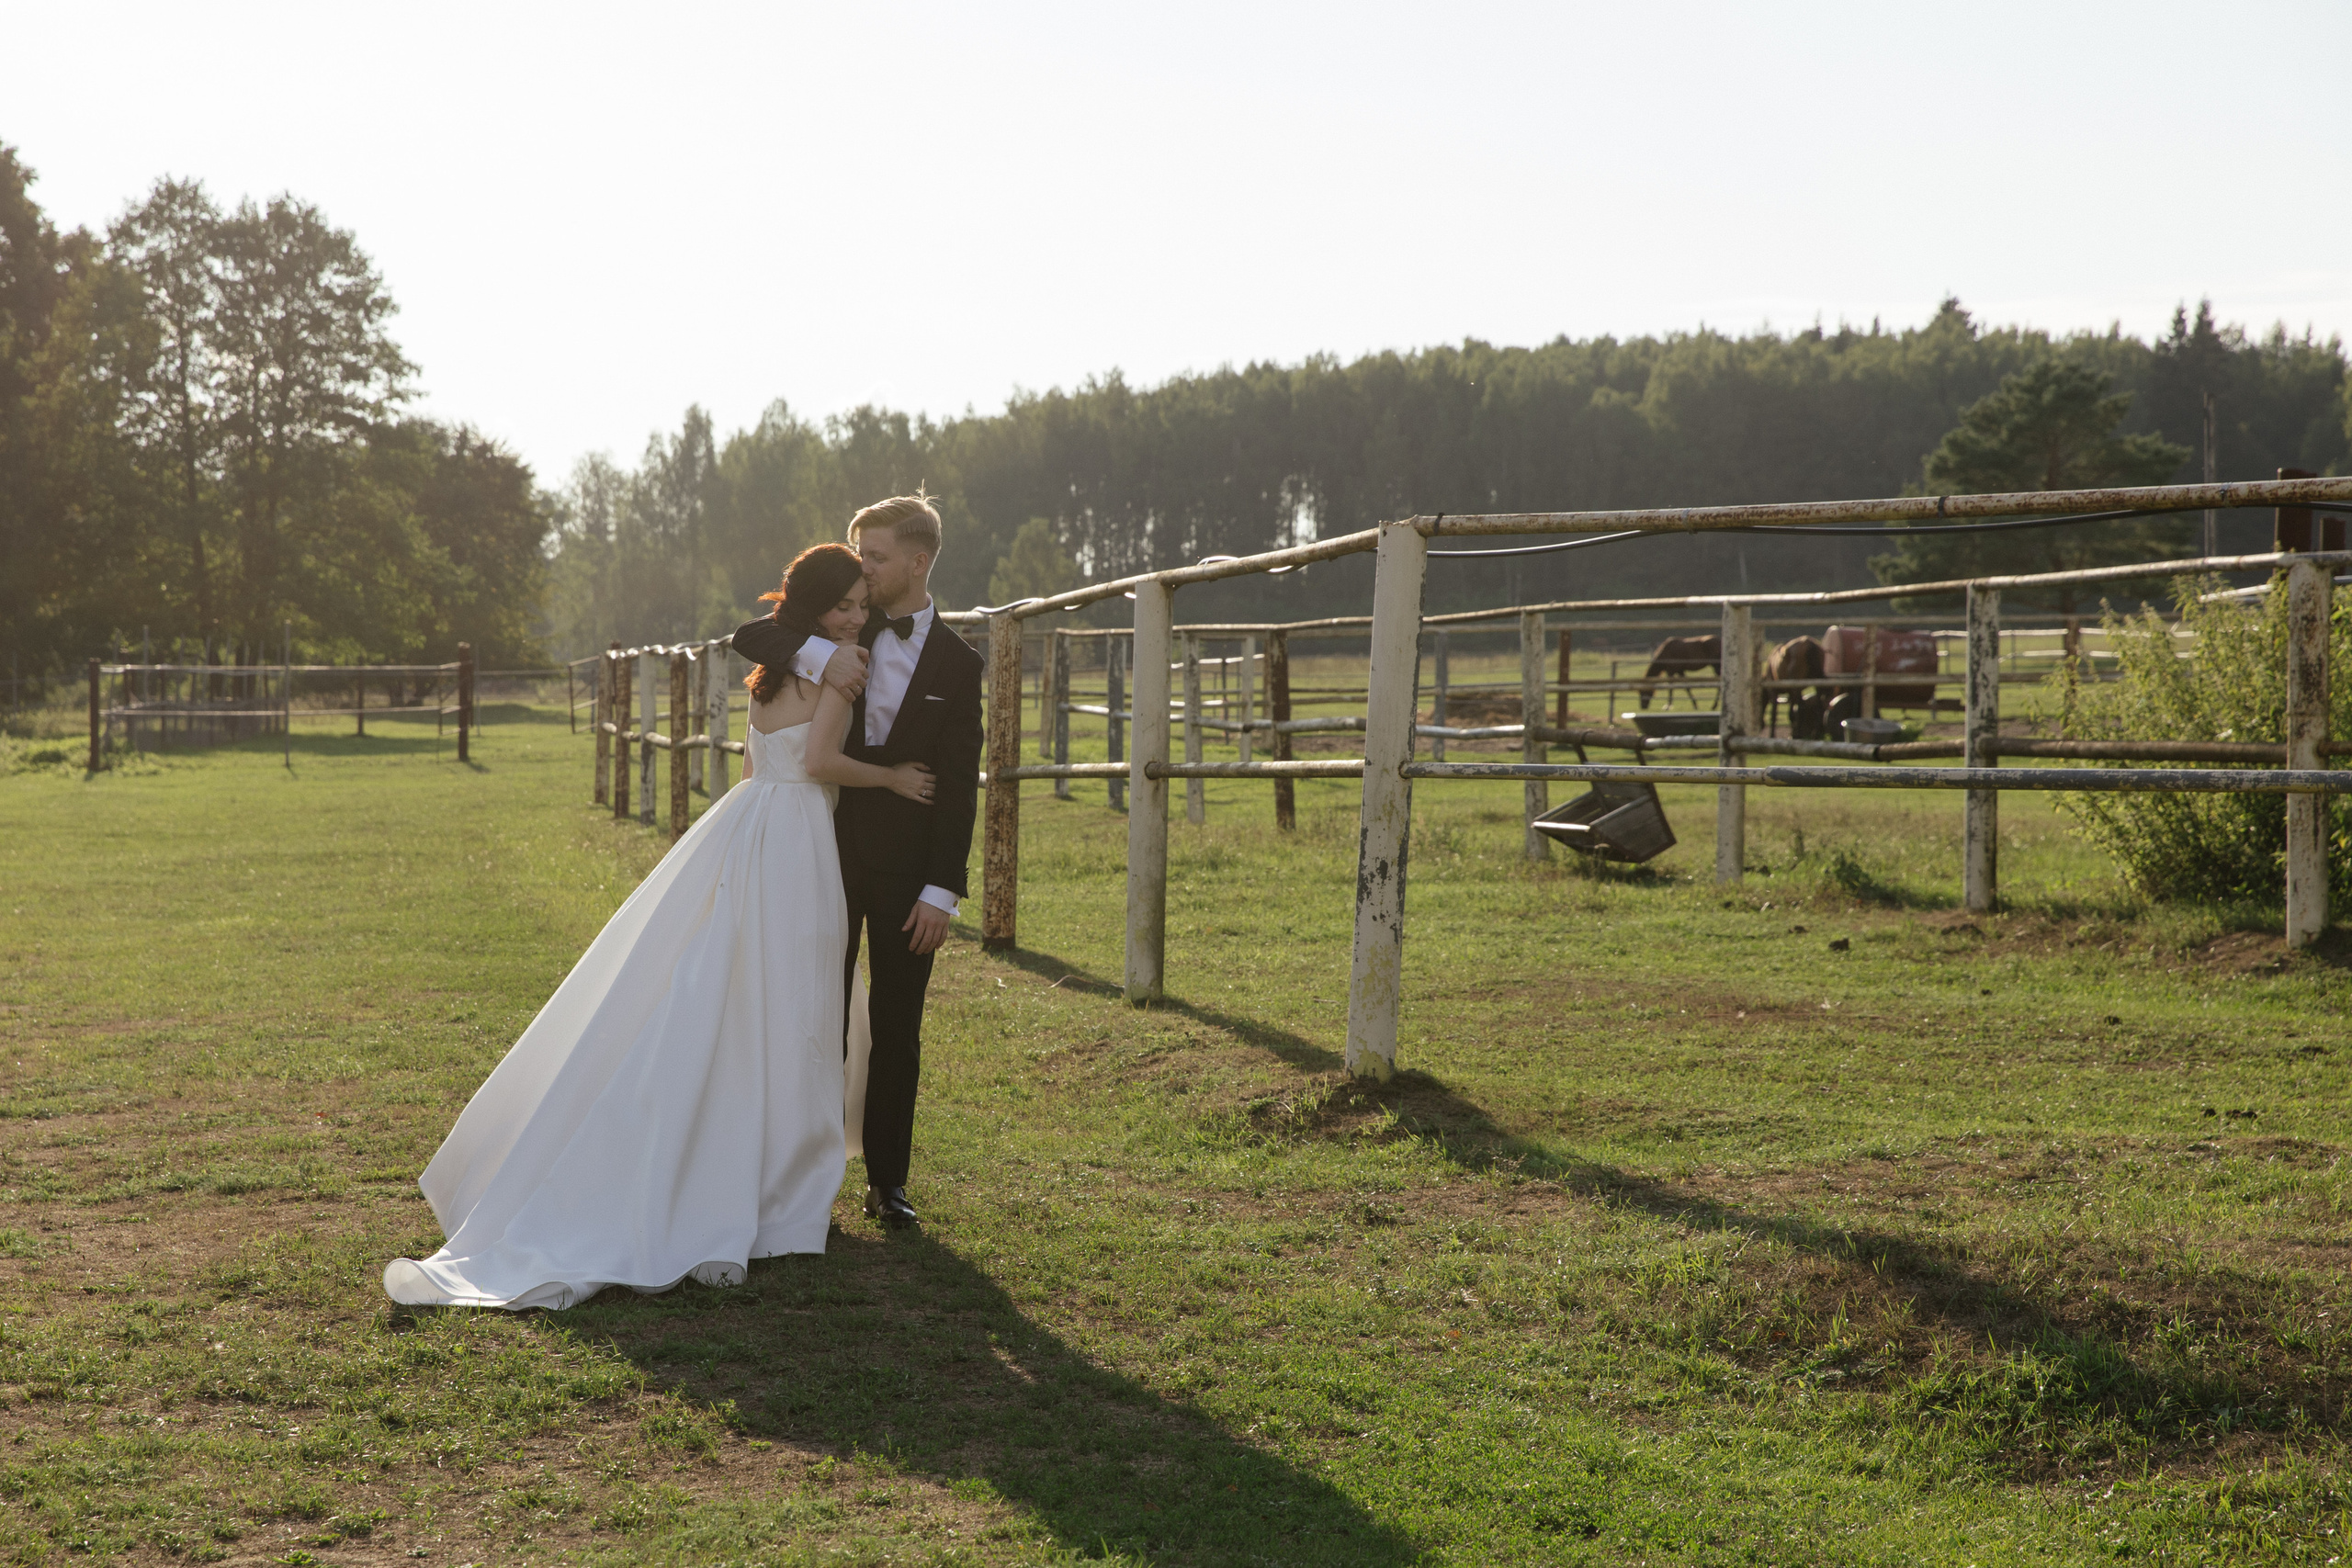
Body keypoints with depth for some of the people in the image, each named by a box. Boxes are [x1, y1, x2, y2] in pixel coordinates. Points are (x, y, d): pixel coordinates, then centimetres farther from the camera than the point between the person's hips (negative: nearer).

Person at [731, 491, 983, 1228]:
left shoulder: (956, 664, -2)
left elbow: (958, 786, -5)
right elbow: (747, 637, -3)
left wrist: (941, 890, -10)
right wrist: (814, 654, -22)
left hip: (905, 871, -2)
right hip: (827, 855, 2)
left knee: (896, 1031, 6)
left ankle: (887, 1180, 16)